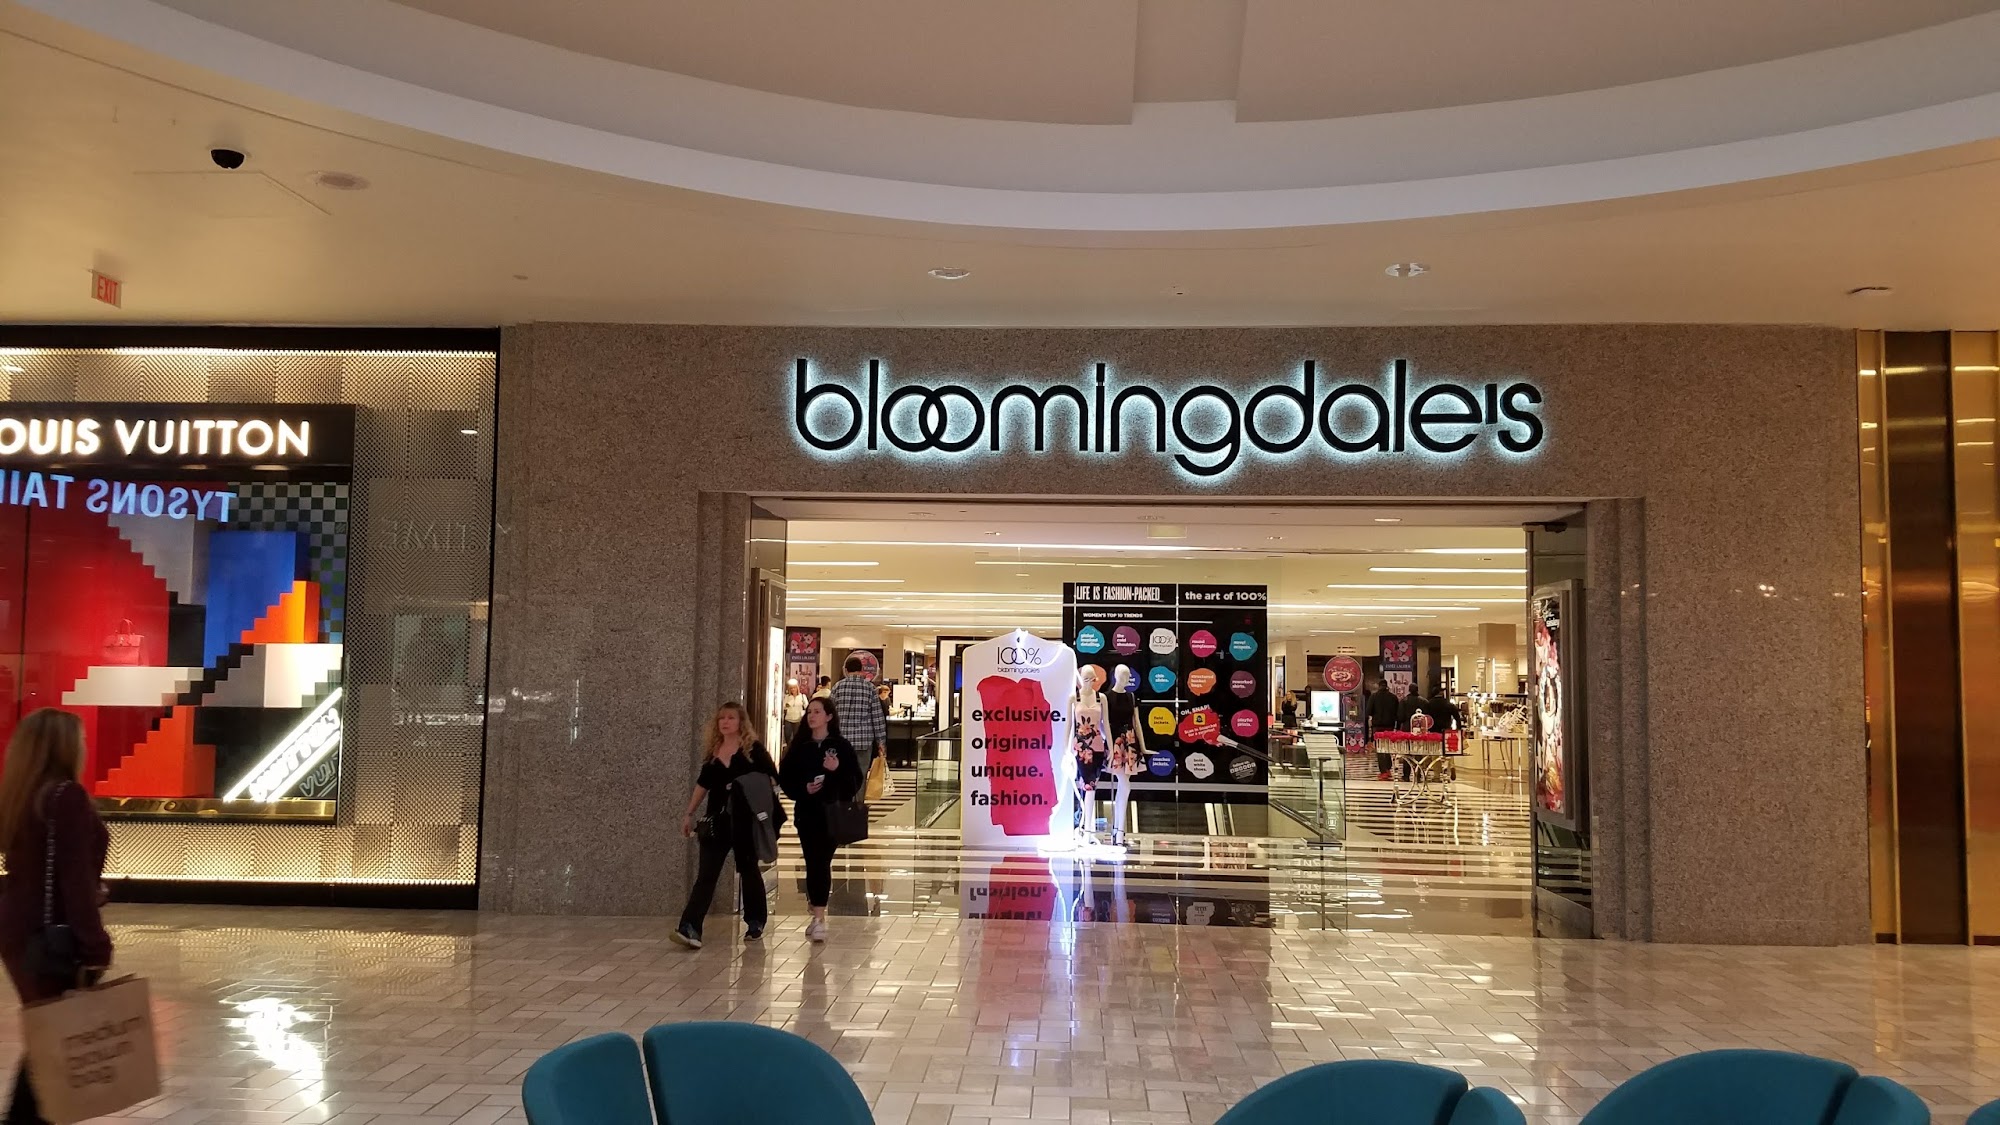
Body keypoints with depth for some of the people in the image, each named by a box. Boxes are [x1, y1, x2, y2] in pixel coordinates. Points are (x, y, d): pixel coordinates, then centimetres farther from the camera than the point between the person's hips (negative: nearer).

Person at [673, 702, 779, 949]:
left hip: (746, 821, -3)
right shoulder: (713, 751, 10)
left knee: (749, 871, 10)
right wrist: (689, 814, 17)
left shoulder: (754, 749, -2)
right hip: (717, 820, 3)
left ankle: (755, 922, 27)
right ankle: (690, 929, -16)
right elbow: (703, 784, 17)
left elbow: (772, 779, -3)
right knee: (706, 875, -6)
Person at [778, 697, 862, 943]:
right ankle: (817, 914, 17)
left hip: (832, 812, -2)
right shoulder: (798, 746, 6)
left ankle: (819, 917, -6)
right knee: (812, 862, 4)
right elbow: (785, 778, 7)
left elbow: (856, 780, -2)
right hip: (806, 812, 2)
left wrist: (838, 770, -19)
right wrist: (803, 789, -10)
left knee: (821, 862, -7)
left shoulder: (841, 746, -1)